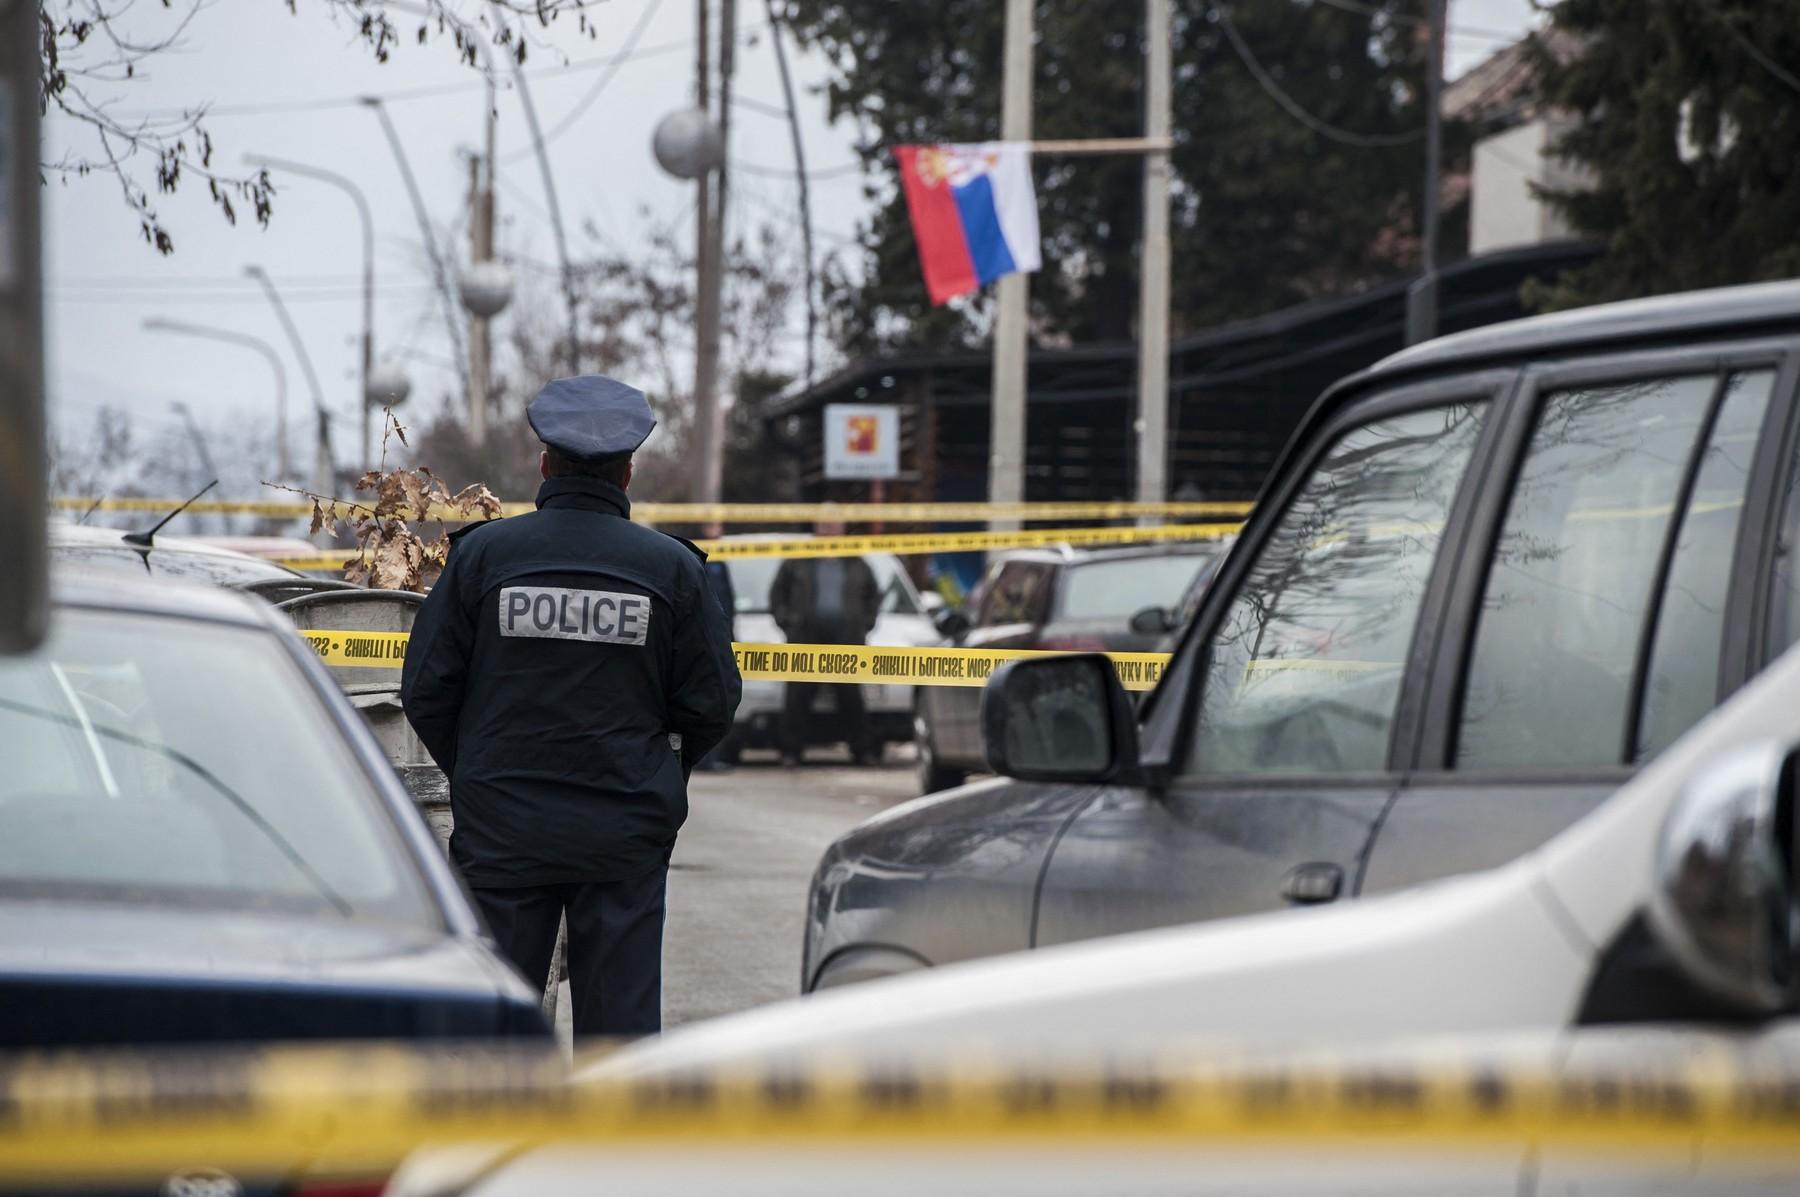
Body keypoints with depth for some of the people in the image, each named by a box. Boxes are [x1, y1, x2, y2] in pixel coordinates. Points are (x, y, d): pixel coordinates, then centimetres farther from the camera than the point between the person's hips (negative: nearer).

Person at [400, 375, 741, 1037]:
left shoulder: (483, 553, -2)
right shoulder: (672, 567, -1)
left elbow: (425, 690, 0)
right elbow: (711, 704, 3)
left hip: (501, 829, 0)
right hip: (627, 833, 0)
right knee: (621, 1013, 5)